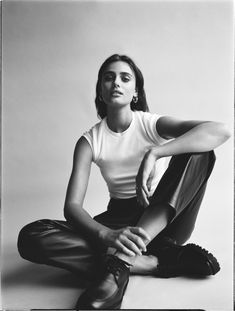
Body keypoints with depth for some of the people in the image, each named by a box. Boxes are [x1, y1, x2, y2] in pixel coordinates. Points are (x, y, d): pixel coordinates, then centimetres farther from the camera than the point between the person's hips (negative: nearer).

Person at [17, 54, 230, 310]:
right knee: (31, 237, -21)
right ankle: (154, 261, -24)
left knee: (199, 151, -25)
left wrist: (153, 153, -35)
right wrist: (107, 235, -36)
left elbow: (220, 131, -24)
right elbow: (72, 206, -14)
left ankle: (120, 260, -33)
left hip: (165, 220, 0)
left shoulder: (152, 124, -7)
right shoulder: (89, 140, -4)